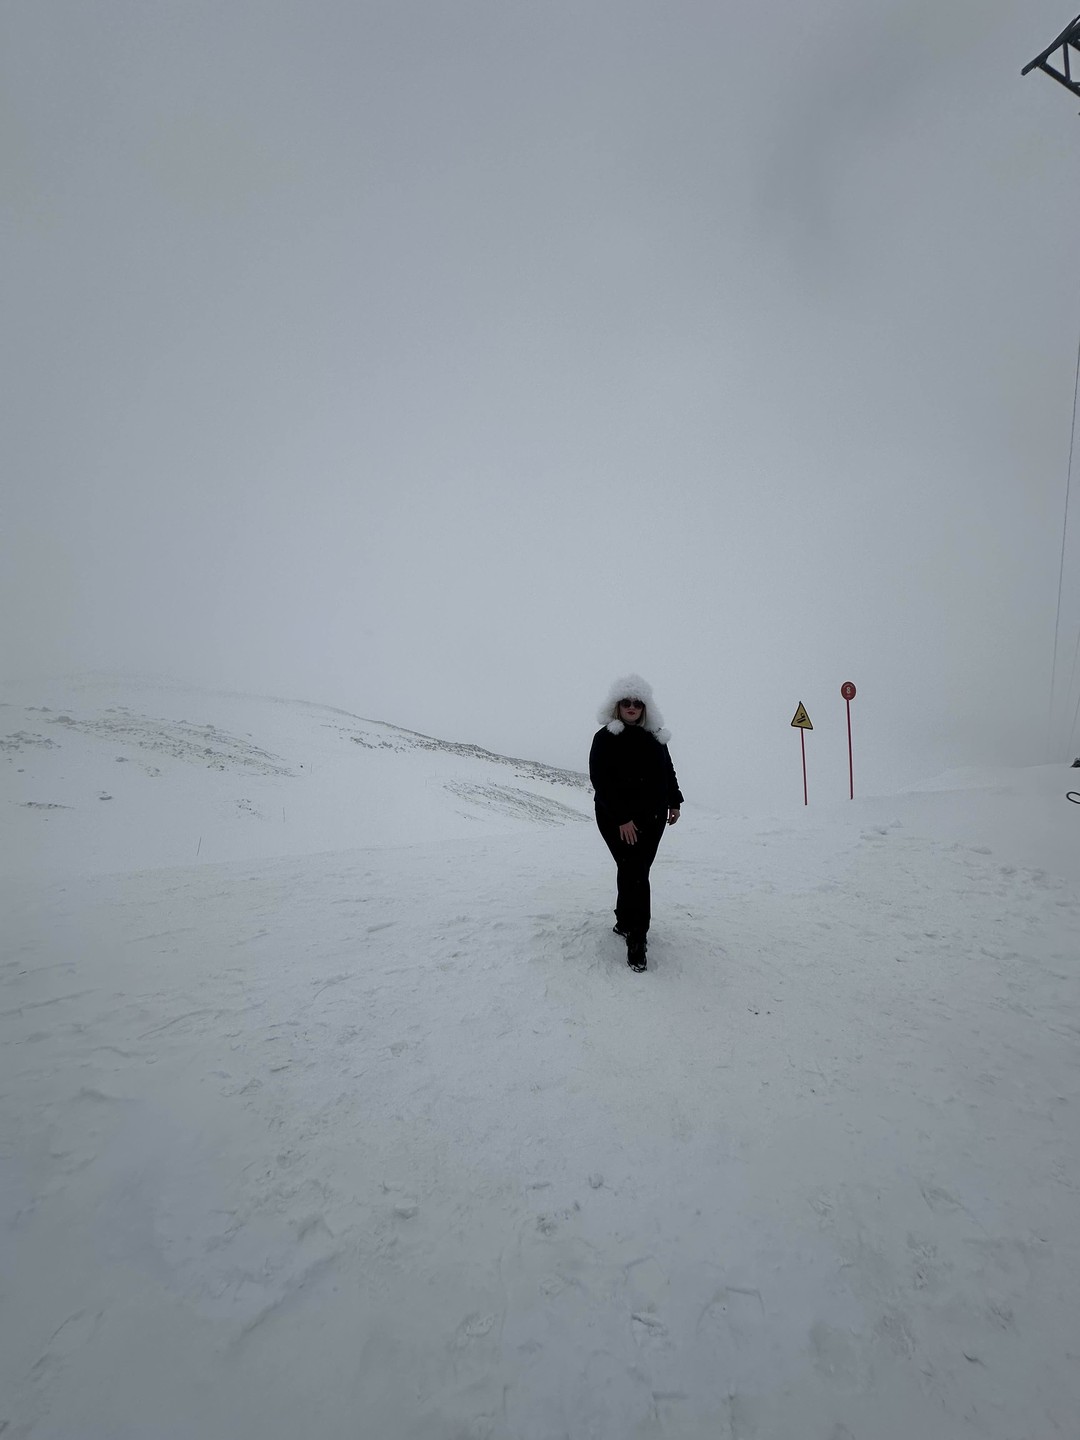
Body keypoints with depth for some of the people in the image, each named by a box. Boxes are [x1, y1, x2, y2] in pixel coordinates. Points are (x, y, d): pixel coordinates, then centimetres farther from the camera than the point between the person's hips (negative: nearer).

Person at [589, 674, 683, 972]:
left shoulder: (655, 736, 8)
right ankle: (636, 939, 1)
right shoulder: (605, 738, -9)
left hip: (652, 817, 5)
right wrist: (622, 819, -19)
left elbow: (668, 770, 19)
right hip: (618, 820, -5)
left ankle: (624, 922, 30)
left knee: (636, 872, 11)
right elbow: (600, 781, -15)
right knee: (635, 875, -8)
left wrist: (674, 802, 13)